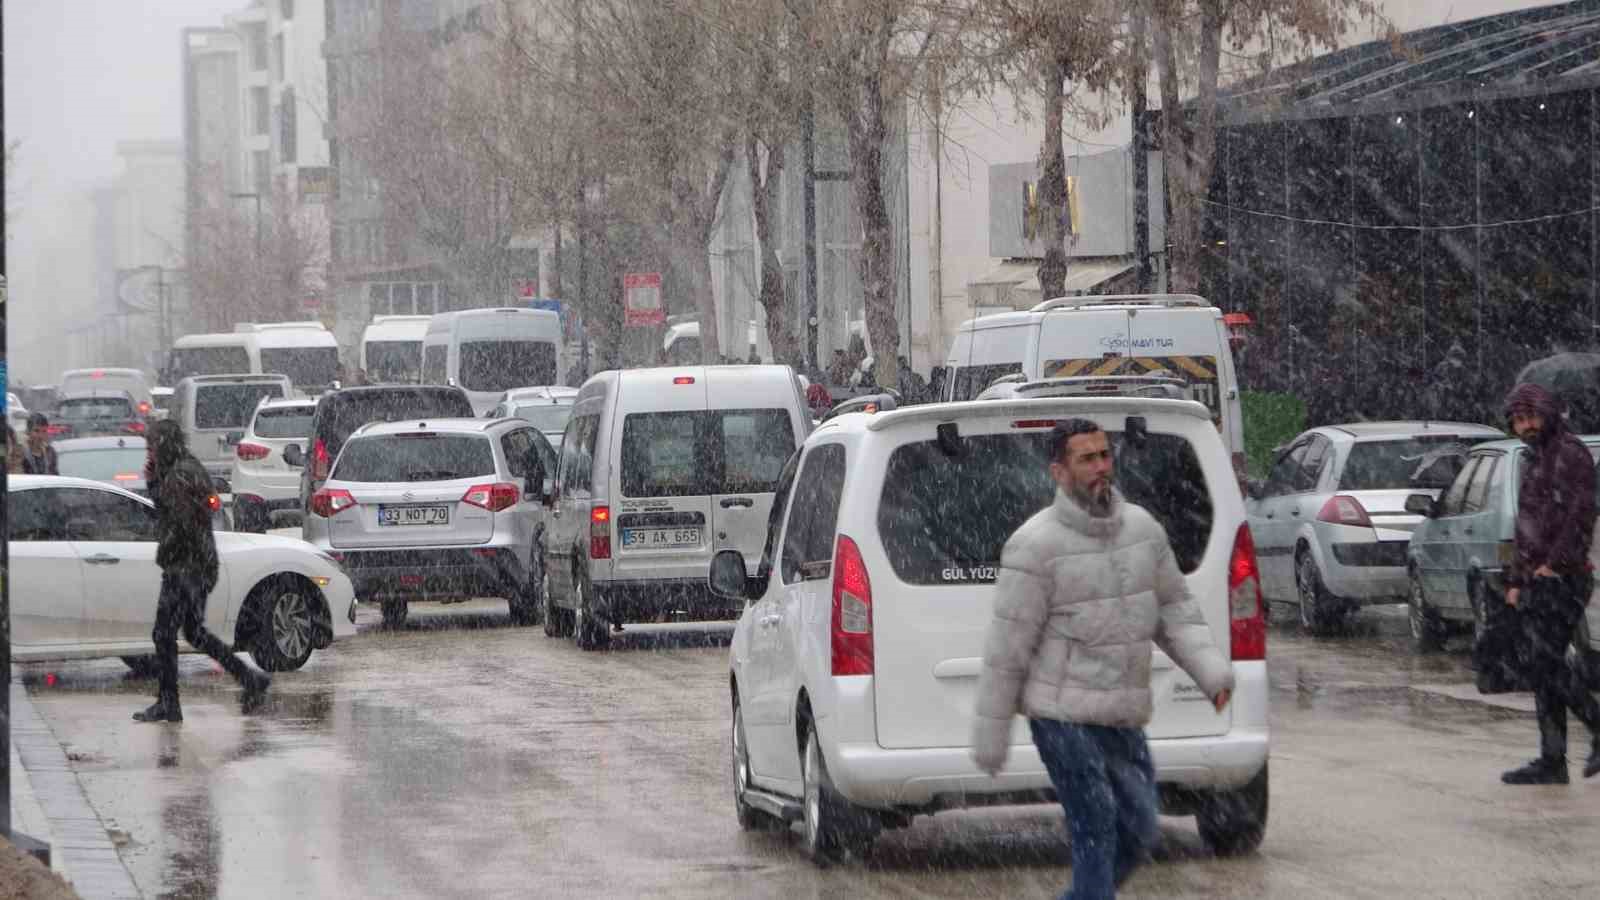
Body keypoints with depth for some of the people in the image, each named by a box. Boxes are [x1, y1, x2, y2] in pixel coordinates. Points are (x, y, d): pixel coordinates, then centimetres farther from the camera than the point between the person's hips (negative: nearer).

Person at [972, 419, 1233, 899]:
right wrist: (990, 734, -9)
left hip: (1122, 715, 7)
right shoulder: (1037, 544, -13)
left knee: (1137, 829, 9)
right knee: (1096, 832, -9)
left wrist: (1213, 671, -5)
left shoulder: (1142, 527, 5)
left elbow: (1174, 609, 12)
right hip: (1063, 715, -7)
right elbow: (1007, 644, -11)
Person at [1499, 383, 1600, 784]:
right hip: (1535, 582, 9)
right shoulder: (1535, 464, 24)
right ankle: (1552, 761, 4)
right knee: (1538, 667, 4)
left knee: (1543, 660, -18)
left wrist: (1555, 562, -21)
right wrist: (1515, 581, 21)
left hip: (1561, 580, -9)